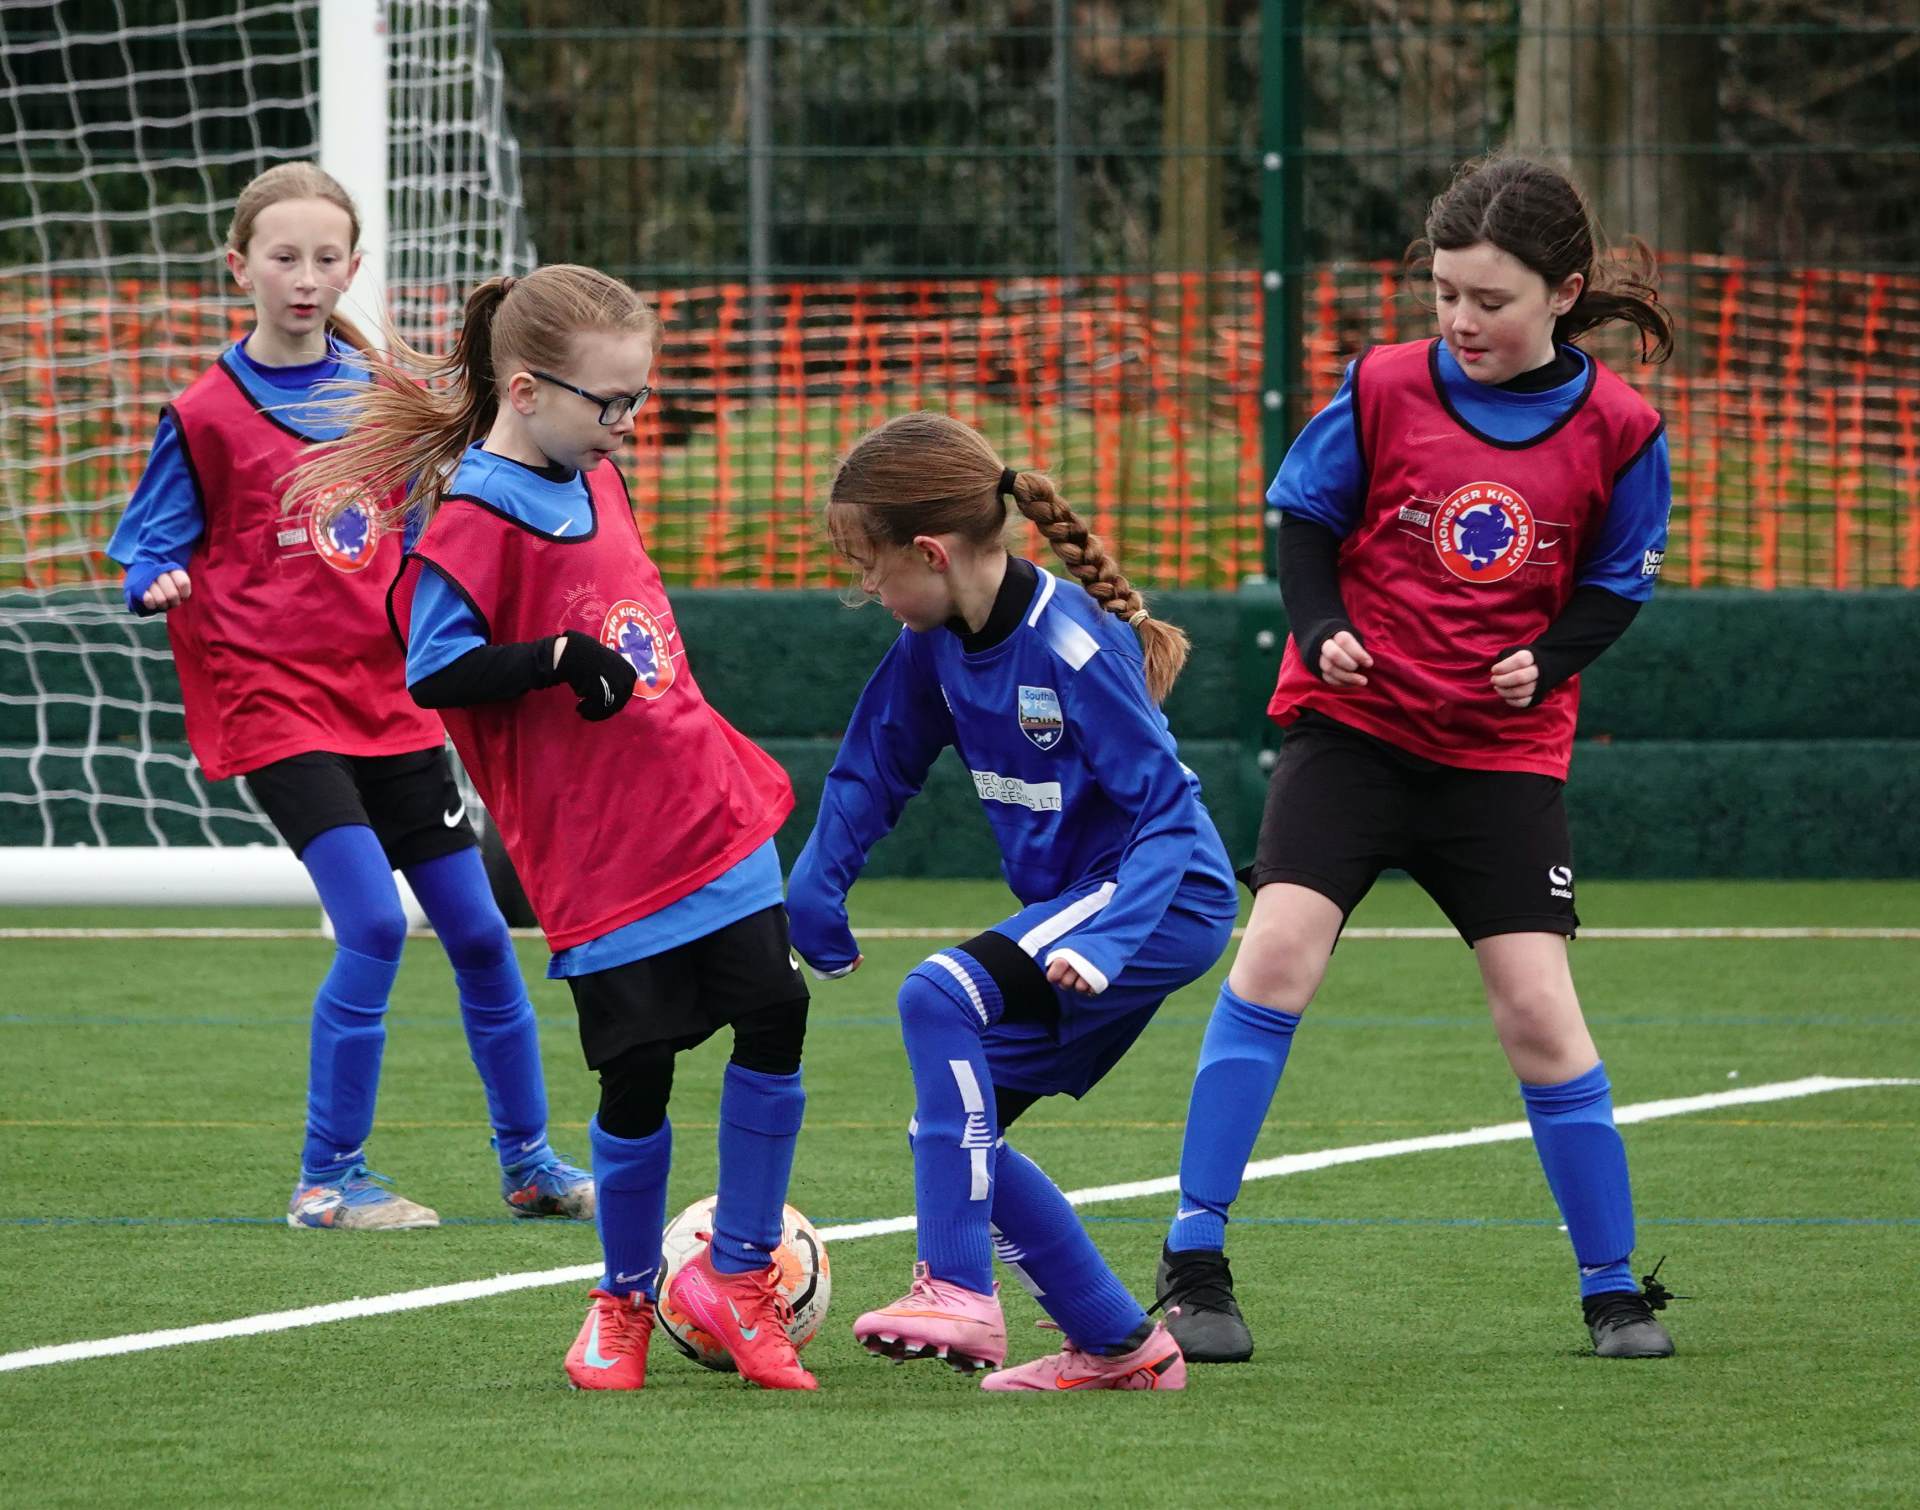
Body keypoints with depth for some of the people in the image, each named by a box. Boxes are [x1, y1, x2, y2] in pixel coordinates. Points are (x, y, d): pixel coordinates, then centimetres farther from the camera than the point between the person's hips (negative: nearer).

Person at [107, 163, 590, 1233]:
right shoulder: (208, 413, -6)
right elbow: (147, 543, -2)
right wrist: (163, 584, -23)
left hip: (390, 700, 5)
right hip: (275, 705, -5)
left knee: (477, 931, 7)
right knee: (375, 923, -19)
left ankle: (530, 1160, 23)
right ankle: (329, 1178, -8)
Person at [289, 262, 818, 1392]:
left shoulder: (595, 477, 10)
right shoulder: (471, 521, -15)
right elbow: (435, 673, -19)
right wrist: (562, 658, -29)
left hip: (713, 811, 7)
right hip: (599, 859, -7)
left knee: (775, 1015, 1)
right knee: (639, 1073, -3)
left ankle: (739, 1277, 14)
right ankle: (626, 1301, 19)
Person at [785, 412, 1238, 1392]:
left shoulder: (1071, 647, -24)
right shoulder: (936, 642, 0)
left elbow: (1169, 810, -24)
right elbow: (874, 767, 16)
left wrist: (1104, 941, -35)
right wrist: (813, 892, 5)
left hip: (1165, 902, -9)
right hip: (1071, 902, 9)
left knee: (938, 996, -28)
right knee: (952, 1134, 4)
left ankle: (959, 1292, -30)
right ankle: (1120, 1348, 12)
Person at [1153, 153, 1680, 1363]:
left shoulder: (1616, 431, -6)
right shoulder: (1385, 390, -7)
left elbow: (1619, 583, 6)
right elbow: (1306, 515, 5)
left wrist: (1549, 660, -13)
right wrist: (1321, 629, -13)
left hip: (1503, 753, 0)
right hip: (1354, 724, 0)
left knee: (1539, 1011, -5)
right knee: (1278, 952, -17)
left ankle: (1616, 1292, 11)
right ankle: (1195, 1264, -10)